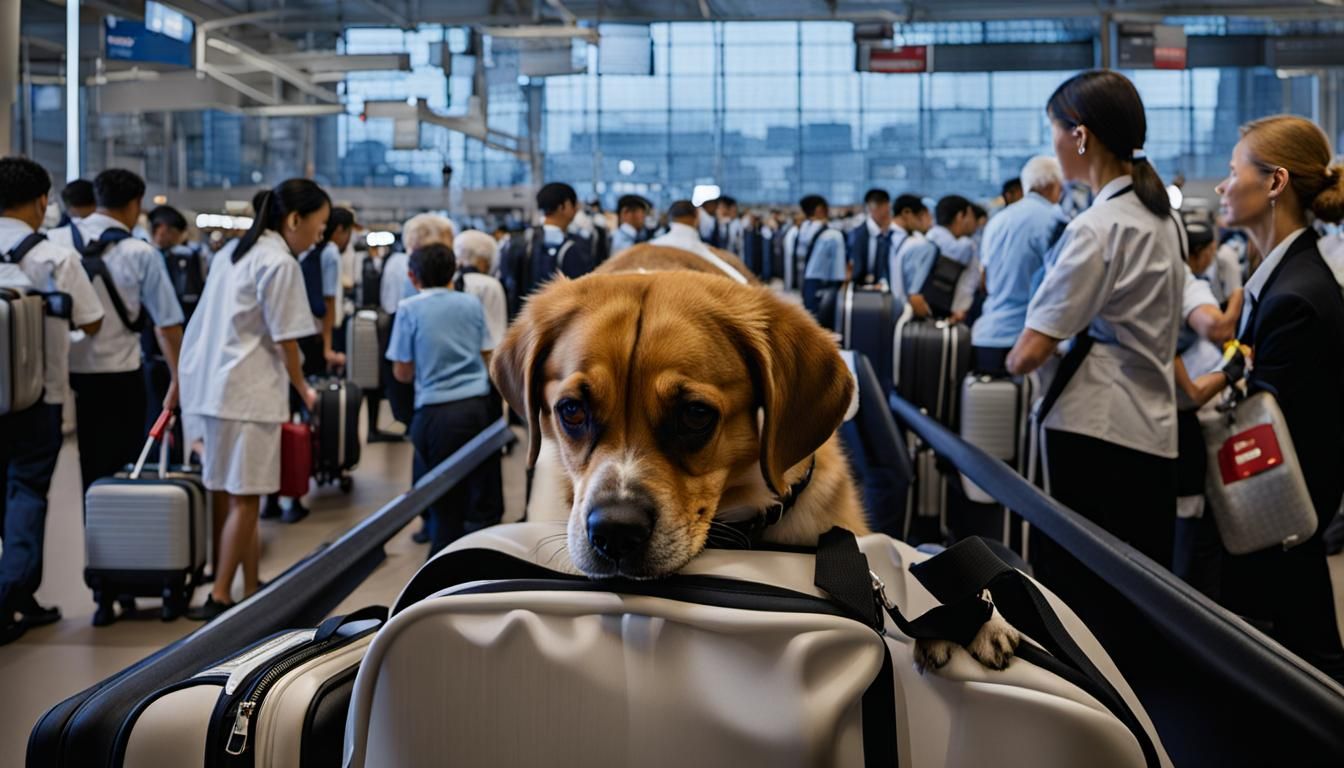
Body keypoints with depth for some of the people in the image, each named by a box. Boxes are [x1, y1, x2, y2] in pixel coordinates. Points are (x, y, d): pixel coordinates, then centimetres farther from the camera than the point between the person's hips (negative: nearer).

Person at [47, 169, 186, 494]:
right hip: (117, 380, -3)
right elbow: (167, 325, -4)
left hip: (62, 374, 3)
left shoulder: (54, 242, 1)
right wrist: (177, 380, 7)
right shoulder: (141, 254, -6)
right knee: (111, 475, 5)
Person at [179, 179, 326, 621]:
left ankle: (249, 590, 15)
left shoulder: (234, 253, 16)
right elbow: (285, 339, -10)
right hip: (247, 394, -9)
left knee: (232, 497, 10)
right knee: (242, 499, -2)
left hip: (208, 387, 9)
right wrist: (303, 390, 3)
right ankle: (221, 596, 1)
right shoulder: (280, 263, -11)